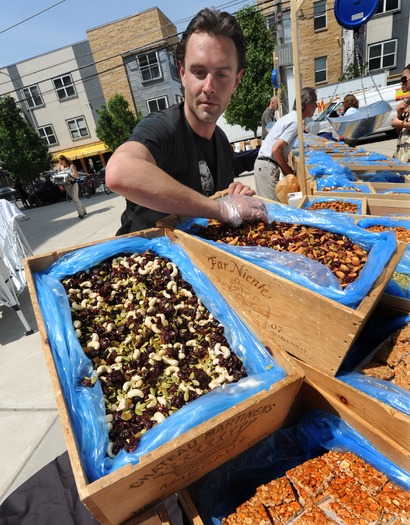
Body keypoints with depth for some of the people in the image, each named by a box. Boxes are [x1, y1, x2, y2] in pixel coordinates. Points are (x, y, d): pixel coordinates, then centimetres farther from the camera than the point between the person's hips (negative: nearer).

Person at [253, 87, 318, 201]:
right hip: (268, 166, -10)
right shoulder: (295, 122, -13)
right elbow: (276, 149, -20)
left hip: (263, 163, 10)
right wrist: (286, 169, -7)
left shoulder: (291, 116, 17)